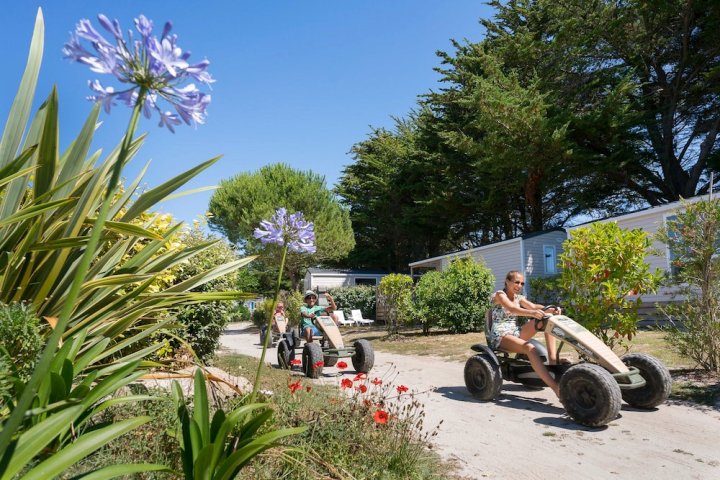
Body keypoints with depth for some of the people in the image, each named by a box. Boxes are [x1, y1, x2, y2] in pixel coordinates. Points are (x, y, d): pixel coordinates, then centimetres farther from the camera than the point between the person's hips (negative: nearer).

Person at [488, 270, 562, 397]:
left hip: (517, 333, 7)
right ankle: (556, 388, -42)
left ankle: (553, 359, -22)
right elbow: (511, 309, -25)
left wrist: (550, 310, -24)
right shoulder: (499, 294, -6)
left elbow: (533, 306, -4)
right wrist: (532, 313, -43)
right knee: (530, 348, -36)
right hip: (500, 336, -7)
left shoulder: (519, 298, 16)